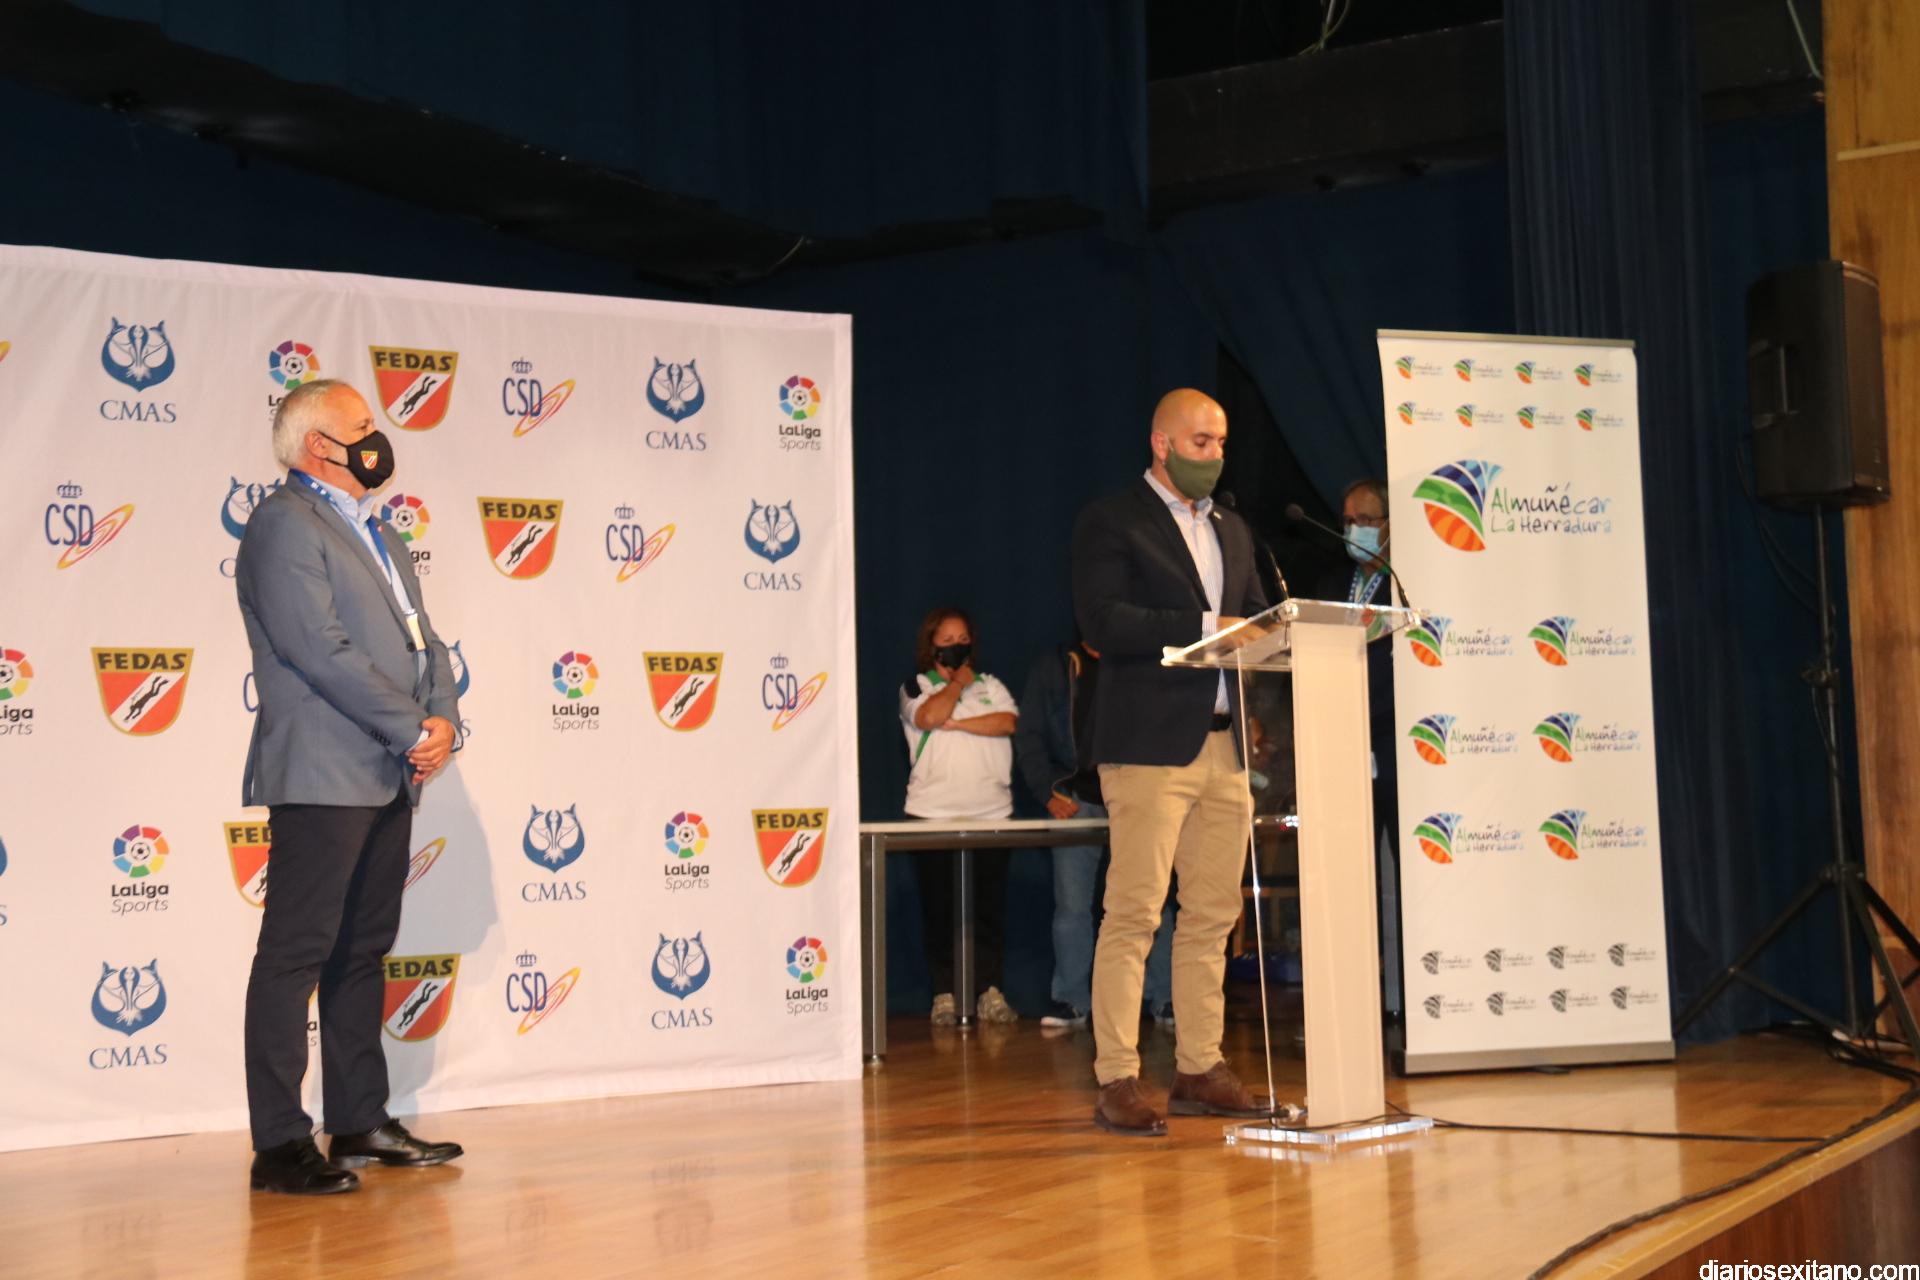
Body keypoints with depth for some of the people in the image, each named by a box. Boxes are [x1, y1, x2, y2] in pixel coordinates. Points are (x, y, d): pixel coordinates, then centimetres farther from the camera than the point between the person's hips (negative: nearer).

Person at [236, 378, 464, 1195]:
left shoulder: (376, 533, 21)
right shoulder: (284, 522, -7)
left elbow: (423, 638, 17)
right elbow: (321, 650, -17)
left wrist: (443, 719, -2)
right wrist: (414, 731, -14)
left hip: (389, 776, 9)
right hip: (323, 776, -9)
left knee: (364, 951, 13)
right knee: (296, 953, -7)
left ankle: (361, 1123, 20)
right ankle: (279, 1146, -4)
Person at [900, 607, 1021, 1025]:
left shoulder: (989, 686, 17)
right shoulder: (916, 687, 9)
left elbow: (1009, 721, -2)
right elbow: (929, 716, -13)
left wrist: (957, 723, -8)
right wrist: (957, 682, 1)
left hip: (992, 813, 2)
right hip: (934, 814, -2)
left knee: (990, 906, 0)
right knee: (939, 907, -2)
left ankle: (990, 992, 5)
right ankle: (944, 995, 3)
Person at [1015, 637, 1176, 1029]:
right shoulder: (1054, 667, 12)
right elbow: (1028, 736, 9)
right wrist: (1048, 793, -3)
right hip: (1076, 801, 0)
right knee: (1071, 905, -2)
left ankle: (1163, 997, 4)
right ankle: (1071, 999, 4)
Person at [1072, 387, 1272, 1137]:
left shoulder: (1232, 531, 22)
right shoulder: (1111, 524, -1)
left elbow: (1254, 618, 21)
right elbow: (1102, 623, -14)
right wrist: (1205, 628, -19)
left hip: (1225, 746, 7)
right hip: (1150, 745, -7)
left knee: (1212, 914, 8)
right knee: (1134, 914, -8)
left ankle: (1199, 1072, 16)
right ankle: (1117, 1082, -4)